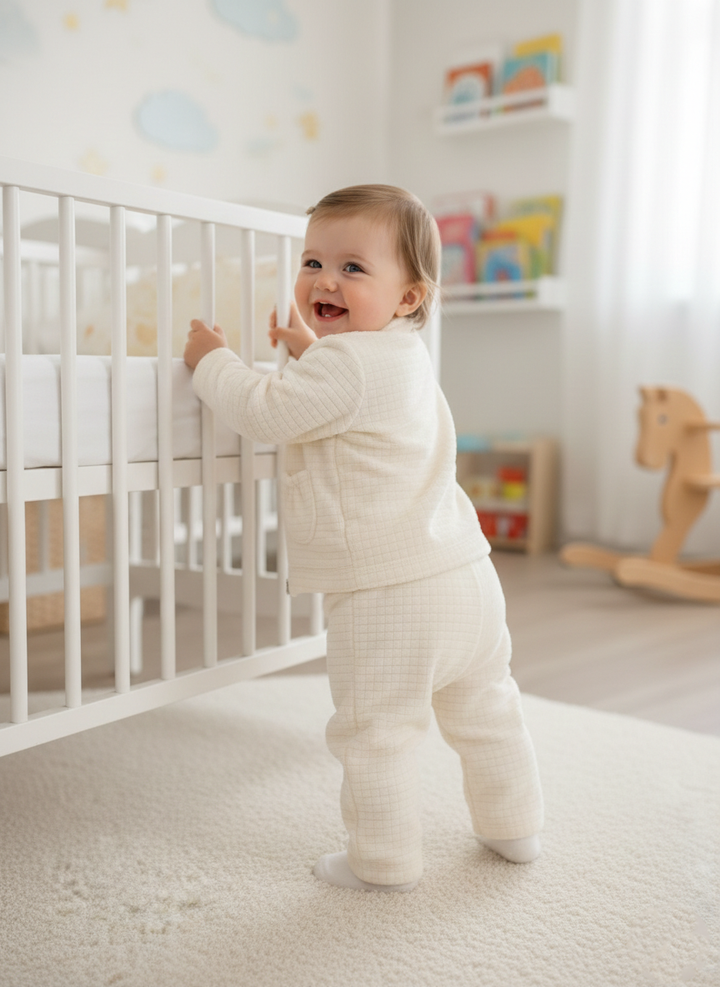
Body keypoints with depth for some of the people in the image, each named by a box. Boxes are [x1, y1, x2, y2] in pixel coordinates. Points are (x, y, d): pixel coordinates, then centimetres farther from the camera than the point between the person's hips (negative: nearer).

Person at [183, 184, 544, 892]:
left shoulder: (344, 363, -16)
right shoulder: (405, 357, 15)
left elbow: (262, 413, -13)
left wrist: (211, 360, 3)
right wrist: (310, 349, 38)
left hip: (389, 597, -10)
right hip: (466, 577, 10)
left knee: (376, 733, 7)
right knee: (484, 712, 23)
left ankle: (385, 861, 22)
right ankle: (513, 828, 40)